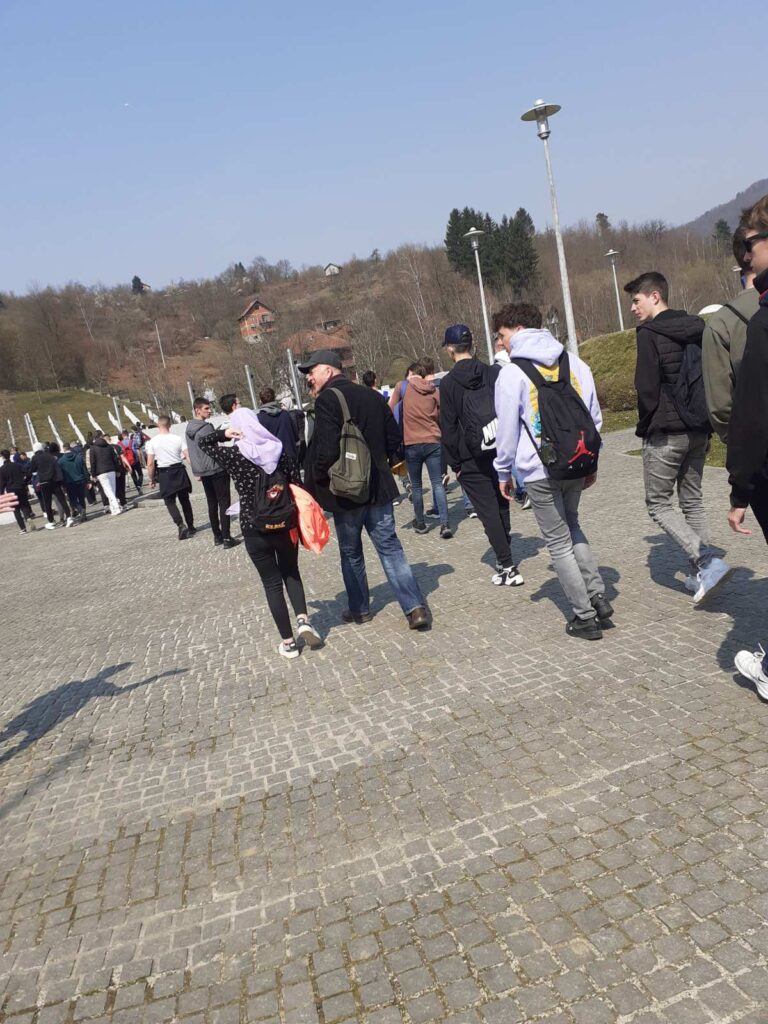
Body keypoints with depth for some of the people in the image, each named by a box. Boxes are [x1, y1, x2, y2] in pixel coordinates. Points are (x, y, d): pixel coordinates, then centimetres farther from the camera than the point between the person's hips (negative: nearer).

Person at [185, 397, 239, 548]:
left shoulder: (188, 429, 11)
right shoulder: (206, 427, -16)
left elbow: (189, 453, 17)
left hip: (202, 471, 8)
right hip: (216, 470, -8)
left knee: (212, 504, 14)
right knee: (224, 503, -3)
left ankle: (217, 536, 17)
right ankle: (226, 538, -5)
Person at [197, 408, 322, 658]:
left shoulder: (234, 457, -8)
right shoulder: (279, 451, -2)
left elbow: (202, 440, 6)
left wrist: (224, 433, -6)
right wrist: (298, 521, 9)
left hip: (255, 532, -2)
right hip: (286, 526, 2)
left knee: (272, 584, 9)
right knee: (291, 573, 23)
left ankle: (288, 643, 13)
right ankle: (303, 620, 3)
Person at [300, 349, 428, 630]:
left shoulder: (327, 400, -14)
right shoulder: (371, 396, 8)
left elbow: (327, 449, -24)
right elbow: (395, 439, 10)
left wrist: (317, 479, -8)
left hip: (345, 491, -5)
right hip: (379, 486, 5)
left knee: (351, 552, 12)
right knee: (389, 547, 8)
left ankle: (359, 609, 25)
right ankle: (415, 607, 0)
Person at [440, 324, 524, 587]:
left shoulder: (448, 383, -7)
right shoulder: (494, 373, 3)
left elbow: (449, 429, -7)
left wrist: (455, 464, 0)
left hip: (472, 461, -4)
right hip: (502, 453, 4)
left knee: (489, 513, 0)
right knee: (502, 508, 17)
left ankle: (507, 567, -2)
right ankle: (505, 561, 27)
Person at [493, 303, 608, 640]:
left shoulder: (511, 373, -9)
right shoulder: (574, 363, 7)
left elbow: (507, 430, -6)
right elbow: (594, 415, 11)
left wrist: (504, 473, 6)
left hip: (538, 471, -5)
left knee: (559, 543, 6)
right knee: (571, 525, 25)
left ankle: (584, 616, 11)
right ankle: (598, 596, 17)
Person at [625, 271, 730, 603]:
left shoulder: (649, 334, -11)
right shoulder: (697, 330, 11)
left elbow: (647, 389, -15)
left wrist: (645, 427, 0)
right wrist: (707, 427, 17)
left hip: (665, 433, -7)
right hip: (698, 430, 7)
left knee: (658, 502, 3)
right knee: (692, 501, 15)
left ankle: (706, 563, -10)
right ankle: (701, 574, 17)